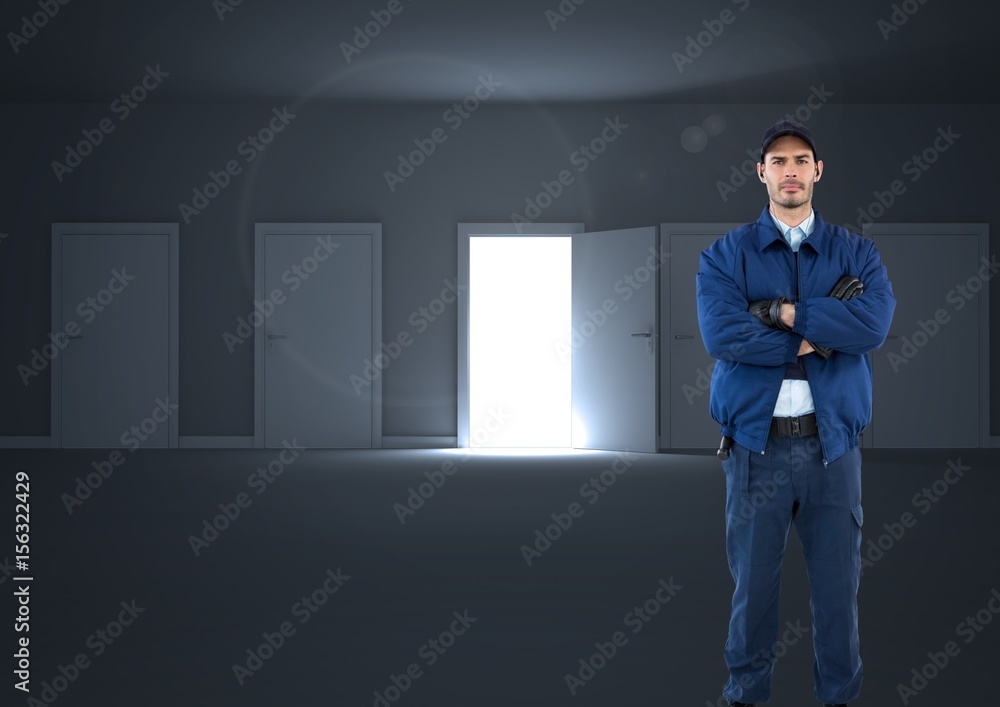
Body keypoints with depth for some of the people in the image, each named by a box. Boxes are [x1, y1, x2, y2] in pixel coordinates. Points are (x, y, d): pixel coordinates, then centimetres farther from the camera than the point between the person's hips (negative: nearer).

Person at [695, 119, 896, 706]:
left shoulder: (858, 253, 8)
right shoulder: (727, 254, 4)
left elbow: (875, 323, -12)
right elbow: (720, 332, -13)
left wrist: (783, 312, -13)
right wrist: (815, 339, -10)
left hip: (834, 442, 1)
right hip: (756, 442, -1)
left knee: (837, 581, 7)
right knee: (753, 577, 7)